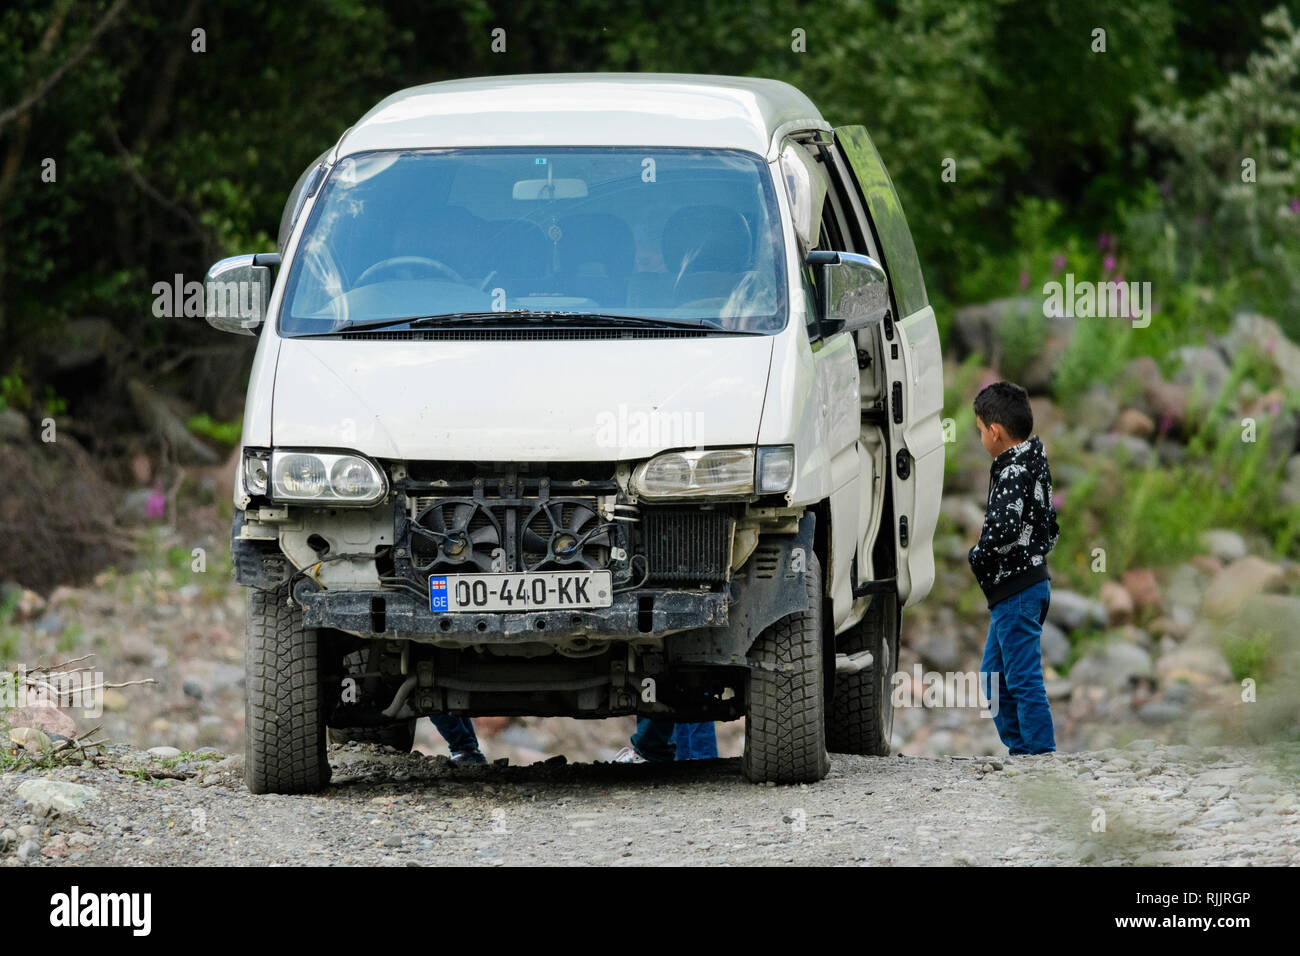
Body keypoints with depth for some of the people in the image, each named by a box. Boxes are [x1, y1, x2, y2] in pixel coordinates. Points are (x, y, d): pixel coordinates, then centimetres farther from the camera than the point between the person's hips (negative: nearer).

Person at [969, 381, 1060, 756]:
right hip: (1032, 580, 10)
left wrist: (977, 557, -15)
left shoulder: (1013, 472, -17)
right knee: (994, 678, 17)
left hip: (1016, 591, -10)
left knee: (1024, 679, -7)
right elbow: (1050, 528, 22)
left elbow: (1004, 528, -31)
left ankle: (1041, 755, -6)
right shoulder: (1035, 465, 14)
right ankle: (1021, 751, 20)